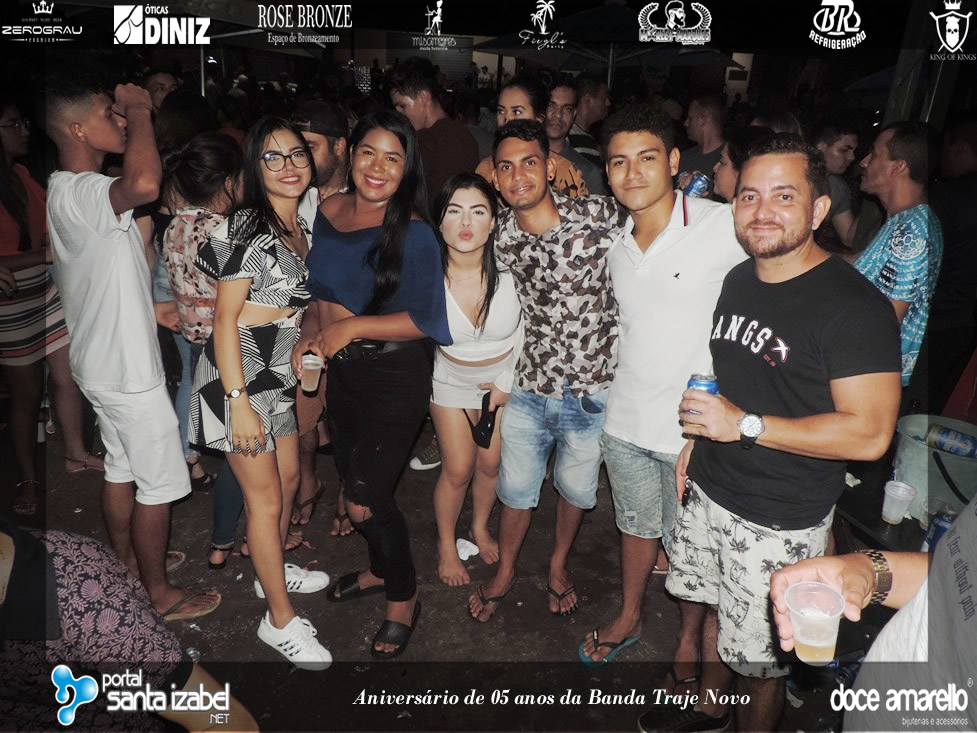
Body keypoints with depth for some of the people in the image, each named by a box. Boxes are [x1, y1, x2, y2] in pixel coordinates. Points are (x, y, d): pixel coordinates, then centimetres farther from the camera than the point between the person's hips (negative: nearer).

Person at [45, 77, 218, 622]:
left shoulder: (72, 190, 8)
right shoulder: (77, 193, -25)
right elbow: (145, 185, -46)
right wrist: (140, 111, -32)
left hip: (105, 363, 10)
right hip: (128, 370, -10)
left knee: (121, 468, 22)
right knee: (160, 483, 3)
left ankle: (129, 563, 39)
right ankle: (161, 592, 19)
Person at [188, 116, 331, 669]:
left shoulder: (302, 229, 9)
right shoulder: (246, 229, -16)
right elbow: (225, 320, -17)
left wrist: (303, 378, 16)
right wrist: (240, 403, -20)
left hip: (281, 376, 8)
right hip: (238, 376, -8)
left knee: (289, 480, 19)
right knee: (265, 498, 1)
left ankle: (274, 571, 44)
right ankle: (281, 620, 17)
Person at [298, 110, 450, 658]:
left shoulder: (414, 233, -17)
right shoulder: (329, 211, 2)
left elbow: (424, 320, -19)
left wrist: (352, 326, -22)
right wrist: (312, 331, -1)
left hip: (395, 377, -7)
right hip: (342, 368, 7)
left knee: (364, 501, -2)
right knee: (355, 483, 21)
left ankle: (403, 598, 25)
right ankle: (381, 569, 48)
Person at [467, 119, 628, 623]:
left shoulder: (599, 215, -16)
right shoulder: (501, 237, -6)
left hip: (592, 389, -1)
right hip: (530, 386, 2)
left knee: (575, 488, 19)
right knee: (516, 487, 16)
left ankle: (559, 563, 49)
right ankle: (505, 570, 44)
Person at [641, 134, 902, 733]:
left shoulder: (854, 306, -21)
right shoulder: (738, 279, 4)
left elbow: (869, 434, -25)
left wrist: (745, 425, -27)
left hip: (779, 523, -7)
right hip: (709, 490, 7)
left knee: (758, 659, 10)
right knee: (717, 611, 26)